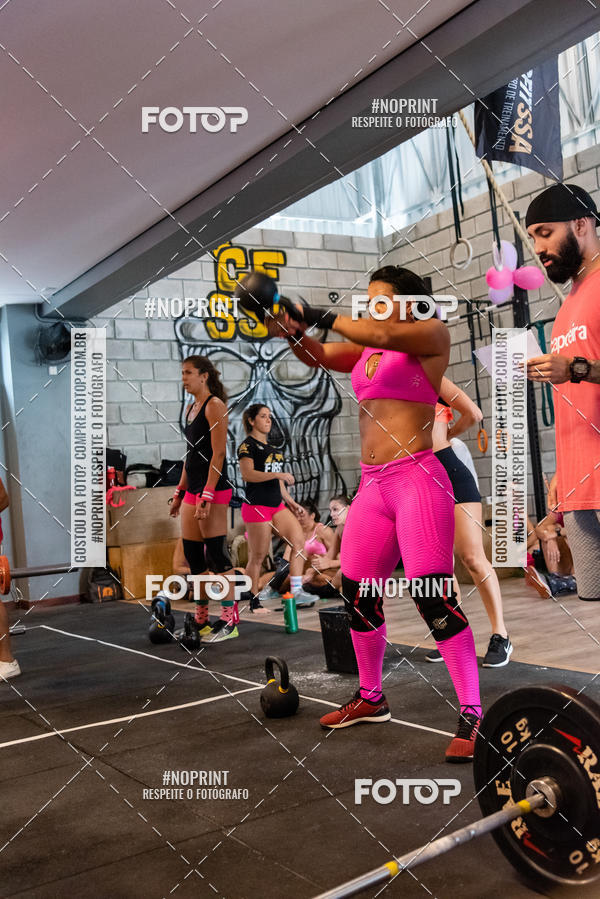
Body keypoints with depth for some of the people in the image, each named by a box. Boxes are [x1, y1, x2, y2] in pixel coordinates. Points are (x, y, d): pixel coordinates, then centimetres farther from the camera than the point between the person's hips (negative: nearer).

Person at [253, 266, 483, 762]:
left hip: (417, 479, -7)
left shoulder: (433, 335, 0)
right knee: (358, 595, 11)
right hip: (372, 486, 8)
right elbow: (319, 355, 7)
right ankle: (371, 698, 30)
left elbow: (383, 336, -17)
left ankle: (472, 715, 2)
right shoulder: (365, 348, 18)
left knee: (434, 599, -11)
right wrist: (292, 330, -12)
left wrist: (319, 316, -14)